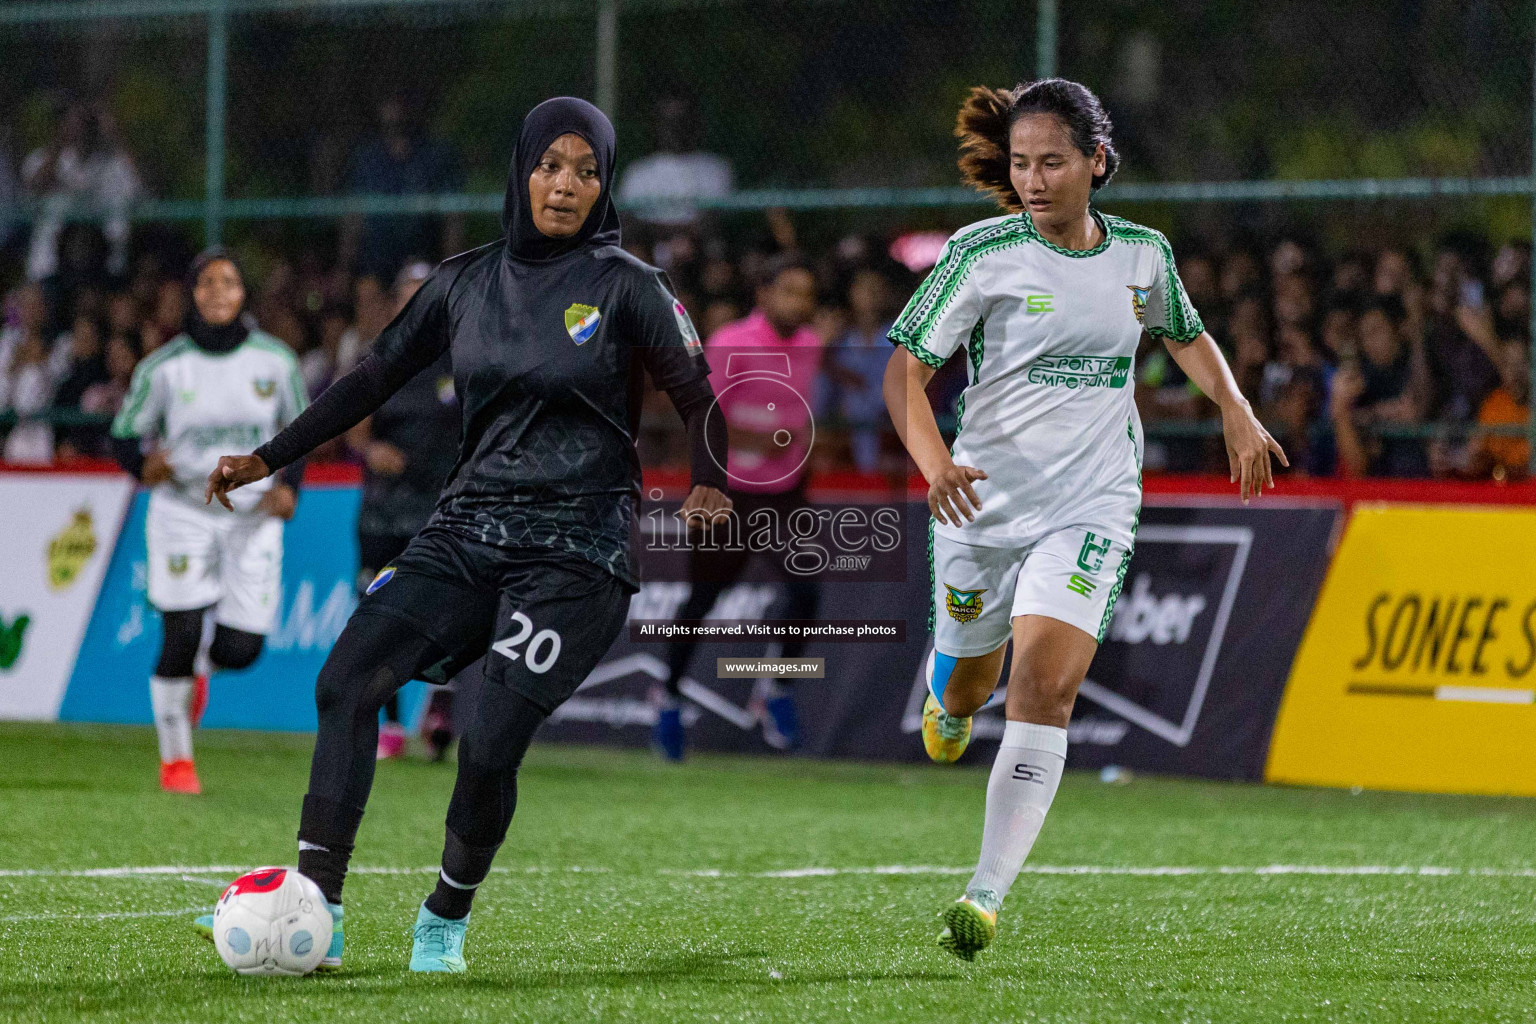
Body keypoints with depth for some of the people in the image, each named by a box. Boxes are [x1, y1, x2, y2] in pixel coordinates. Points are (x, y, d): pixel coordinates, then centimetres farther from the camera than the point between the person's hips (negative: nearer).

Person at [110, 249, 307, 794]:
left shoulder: (276, 361, 0)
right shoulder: (164, 366, -5)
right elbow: (125, 435, 3)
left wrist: (289, 486, -5)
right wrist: (145, 465, -19)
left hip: (253, 516, 2)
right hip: (184, 512, -2)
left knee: (241, 648, -5)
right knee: (181, 636, -9)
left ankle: (198, 668, 34)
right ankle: (175, 760, 8)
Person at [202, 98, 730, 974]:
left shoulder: (625, 286, -2)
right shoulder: (467, 283, 10)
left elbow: (700, 396, -2)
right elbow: (377, 377, 16)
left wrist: (710, 485, -18)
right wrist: (269, 460, 14)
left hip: (576, 549, -4)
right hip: (469, 530, 4)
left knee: (491, 743, -17)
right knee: (348, 679, -17)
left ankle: (446, 920, 10)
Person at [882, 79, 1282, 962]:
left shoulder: (1143, 254, 4)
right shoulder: (982, 254, -7)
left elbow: (1187, 336, 26)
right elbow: (906, 368, -9)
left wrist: (1238, 415, 11)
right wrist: (934, 461, -26)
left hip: (1091, 508, 0)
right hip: (984, 500, 0)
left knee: (1045, 685, -18)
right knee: (970, 679, 15)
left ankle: (988, 894, -20)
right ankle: (950, 708, 57)